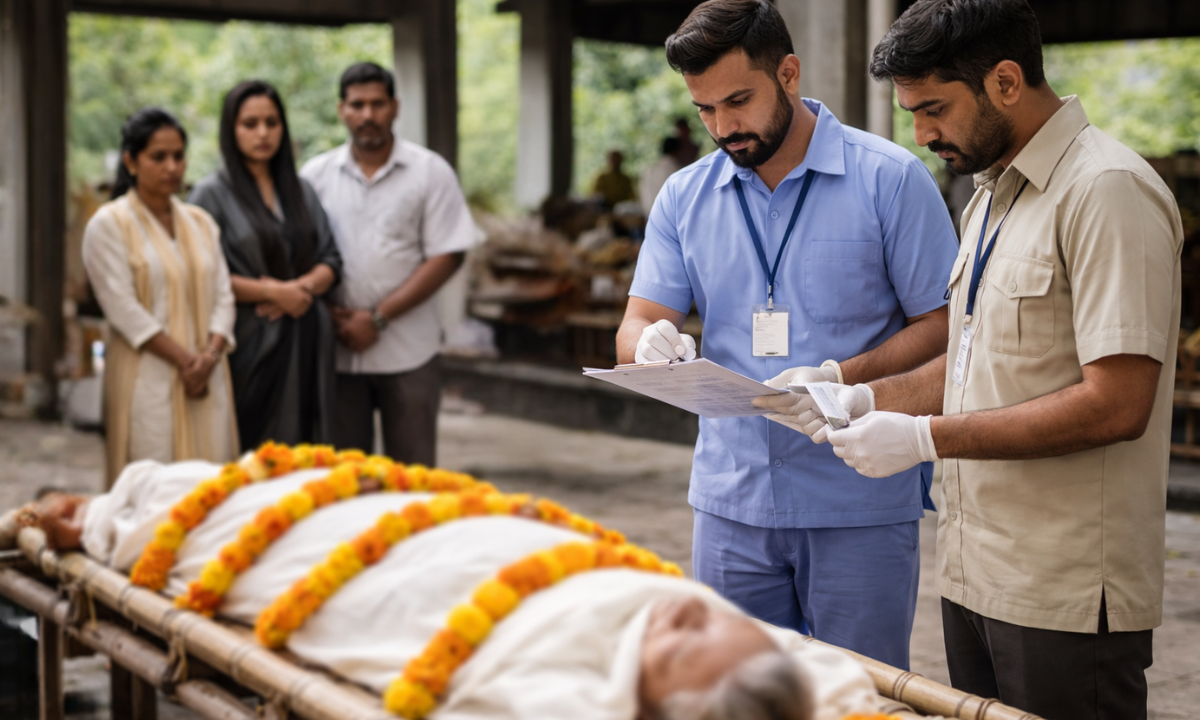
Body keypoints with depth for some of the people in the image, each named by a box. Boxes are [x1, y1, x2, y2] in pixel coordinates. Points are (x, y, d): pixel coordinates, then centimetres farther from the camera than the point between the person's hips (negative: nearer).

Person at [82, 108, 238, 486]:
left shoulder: (201, 222, 15)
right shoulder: (108, 225, -2)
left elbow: (223, 296, 10)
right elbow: (123, 308, -10)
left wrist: (210, 354, -9)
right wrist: (183, 359, -14)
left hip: (206, 380, 5)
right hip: (147, 380, -5)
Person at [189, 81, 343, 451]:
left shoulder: (301, 190, 15)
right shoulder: (211, 194, 0)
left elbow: (330, 260, 12)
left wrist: (302, 287, -8)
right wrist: (272, 292, -12)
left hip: (306, 345, 5)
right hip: (250, 345, -4)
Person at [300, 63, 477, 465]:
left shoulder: (429, 171, 0)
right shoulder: (315, 175, 7)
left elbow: (447, 256, -5)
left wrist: (378, 318, -11)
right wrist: (329, 311, -11)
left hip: (408, 354, -2)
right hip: (335, 350, 2)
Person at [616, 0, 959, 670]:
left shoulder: (891, 179, -5)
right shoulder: (685, 197, 7)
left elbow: (943, 325, -6)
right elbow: (637, 327, 5)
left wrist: (841, 377, -21)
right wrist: (651, 344, -19)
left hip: (861, 507, -3)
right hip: (731, 503, 4)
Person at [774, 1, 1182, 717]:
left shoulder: (1107, 190, -15)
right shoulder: (991, 197, 16)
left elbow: (1115, 404, -22)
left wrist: (927, 437, -19)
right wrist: (866, 398, 6)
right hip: (975, 577, 9)